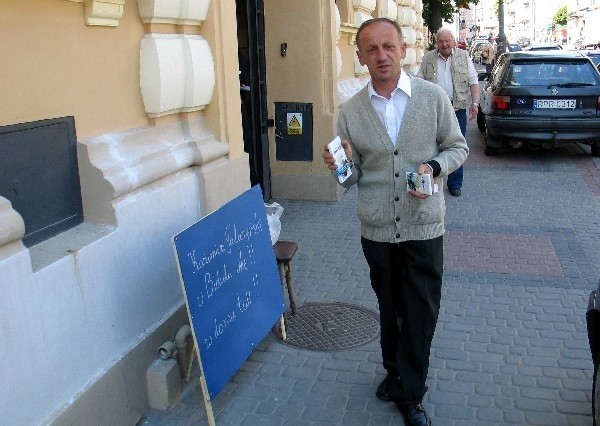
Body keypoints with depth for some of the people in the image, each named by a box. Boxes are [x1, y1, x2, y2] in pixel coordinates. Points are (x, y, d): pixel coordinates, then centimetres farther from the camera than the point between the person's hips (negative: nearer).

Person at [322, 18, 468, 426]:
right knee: (389, 306, 17)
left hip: (423, 226, -1)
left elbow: (458, 147, 5)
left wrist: (434, 167, -15)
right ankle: (395, 372, 41)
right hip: (377, 227, 2)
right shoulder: (351, 111, -1)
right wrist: (342, 166, -18)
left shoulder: (434, 96, -5)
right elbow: (353, 177, 5)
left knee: (422, 311, 5)